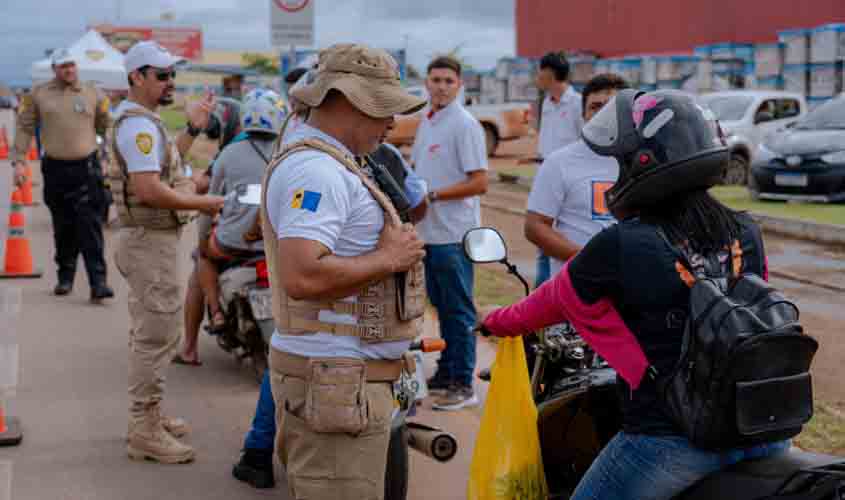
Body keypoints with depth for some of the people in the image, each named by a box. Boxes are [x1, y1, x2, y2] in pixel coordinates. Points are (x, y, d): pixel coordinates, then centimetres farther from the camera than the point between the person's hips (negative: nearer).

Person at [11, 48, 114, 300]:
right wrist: (19, 161, 1)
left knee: (90, 228, -8)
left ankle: (98, 282, -11)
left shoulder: (92, 93, 6)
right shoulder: (39, 94, 5)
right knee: (63, 229, 10)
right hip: (55, 170, 1)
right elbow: (24, 128, 7)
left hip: (87, 169, -1)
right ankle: (65, 277, 25)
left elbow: (107, 127, 13)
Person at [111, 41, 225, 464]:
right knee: (157, 336, -7)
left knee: (149, 333, 19)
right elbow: (149, 189, -29)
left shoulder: (142, 121, 14)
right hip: (152, 241, -11)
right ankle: (145, 433, 0)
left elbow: (163, 165, 28)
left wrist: (192, 129, 20)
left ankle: (146, 416, 32)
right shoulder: (139, 125, -19)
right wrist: (204, 204, -22)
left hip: (151, 240, 11)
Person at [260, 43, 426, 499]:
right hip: (336, 381, -11)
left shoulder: (325, 164, 17)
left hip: (344, 376, 11)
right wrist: (387, 260, -18)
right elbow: (302, 277, -30)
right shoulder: (316, 170, -18)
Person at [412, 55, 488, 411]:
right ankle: (445, 373, 29)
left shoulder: (464, 125, -13)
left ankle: (463, 385, 3)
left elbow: (479, 182, -18)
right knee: (441, 307, 17)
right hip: (428, 231, 9)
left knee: (458, 310, -3)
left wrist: (432, 194, -21)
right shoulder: (426, 123, 14)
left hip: (453, 234, -9)